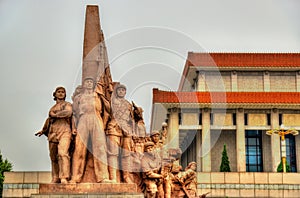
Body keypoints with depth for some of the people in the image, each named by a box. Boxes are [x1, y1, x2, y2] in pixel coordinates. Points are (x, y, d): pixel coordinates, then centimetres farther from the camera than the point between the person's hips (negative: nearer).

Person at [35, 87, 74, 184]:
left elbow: (68, 113, -11)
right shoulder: (52, 108, 26)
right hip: (52, 133, 6)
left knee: (62, 153, -23)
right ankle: (55, 179, 12)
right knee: (54, 157, 4)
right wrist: (43, 130, 44)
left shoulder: (67, 104, 11)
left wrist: (55, 115, -1)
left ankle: (64, 178, -31)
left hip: (64, 132, -6)